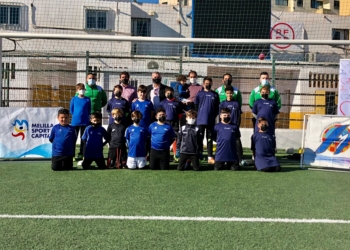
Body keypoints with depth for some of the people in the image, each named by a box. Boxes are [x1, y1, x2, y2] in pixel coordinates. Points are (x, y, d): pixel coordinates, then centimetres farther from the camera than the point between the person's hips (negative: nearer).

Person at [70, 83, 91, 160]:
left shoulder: (87, 100, 1)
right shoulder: (74, 99, 1)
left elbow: (89, 110, 8)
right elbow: (71, 109, 7)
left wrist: (85, 117, 4)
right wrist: (76, 116, 4)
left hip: (85, 122, 1)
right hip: (75, 122, -1)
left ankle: (81, 154, 17)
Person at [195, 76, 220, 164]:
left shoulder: (215, 95, 7)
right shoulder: (199, 94, 5)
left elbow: (217, 108, 9)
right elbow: (196, 106, 6)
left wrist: (214, 116, 0)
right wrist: (198, 115, 0)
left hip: (211, 121, 1)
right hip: (201, 120, -1)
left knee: (210, 139, 6)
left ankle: (210, 157, 8)